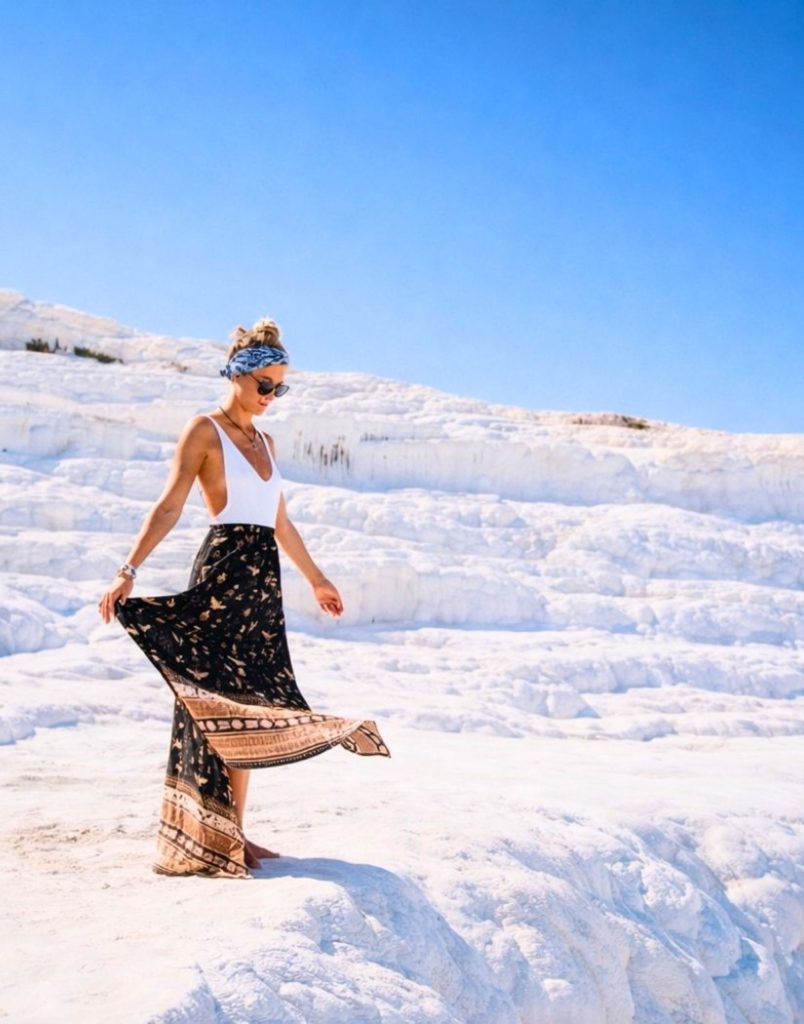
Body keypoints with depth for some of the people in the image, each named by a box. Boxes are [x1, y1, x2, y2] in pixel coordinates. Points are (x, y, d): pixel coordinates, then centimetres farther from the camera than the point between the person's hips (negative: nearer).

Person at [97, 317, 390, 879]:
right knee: (218, 701, -7)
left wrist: (317, 579, 28)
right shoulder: (205, 430, -4)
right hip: (223, 572, -7)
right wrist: (129, 571, -23)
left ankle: (235, 832, 14)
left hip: (264, 579, 7)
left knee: (250, 704, 8)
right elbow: (169, 506, -13)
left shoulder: (265, 440, 17)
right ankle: (206, 840, -2)